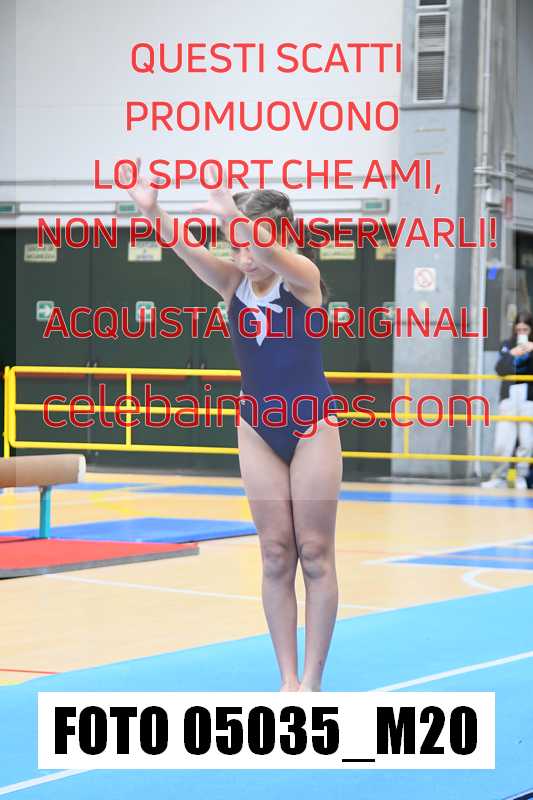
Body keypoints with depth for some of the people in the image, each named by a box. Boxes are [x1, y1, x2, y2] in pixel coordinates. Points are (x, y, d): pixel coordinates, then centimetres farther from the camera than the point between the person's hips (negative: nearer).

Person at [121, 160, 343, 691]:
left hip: (312, 428, -4)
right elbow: (185, 250, -20)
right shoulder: (232, 284, -4)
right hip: (258, 431, 4)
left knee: (315, 554, 1)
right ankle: (288, 678, 11)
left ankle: (312, 680, 7)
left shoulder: (303, 279, -14)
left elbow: (273, 254, -36)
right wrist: (151, 211, -40)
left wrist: (233, 214, -55)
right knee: (275, 556, 5)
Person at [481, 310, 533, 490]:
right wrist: (511, 355, -16)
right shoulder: (507, 345, 10)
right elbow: (500, 369, -1)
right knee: (502, 441, -3)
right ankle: (499, 477, 5)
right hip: (509, 399, 1)